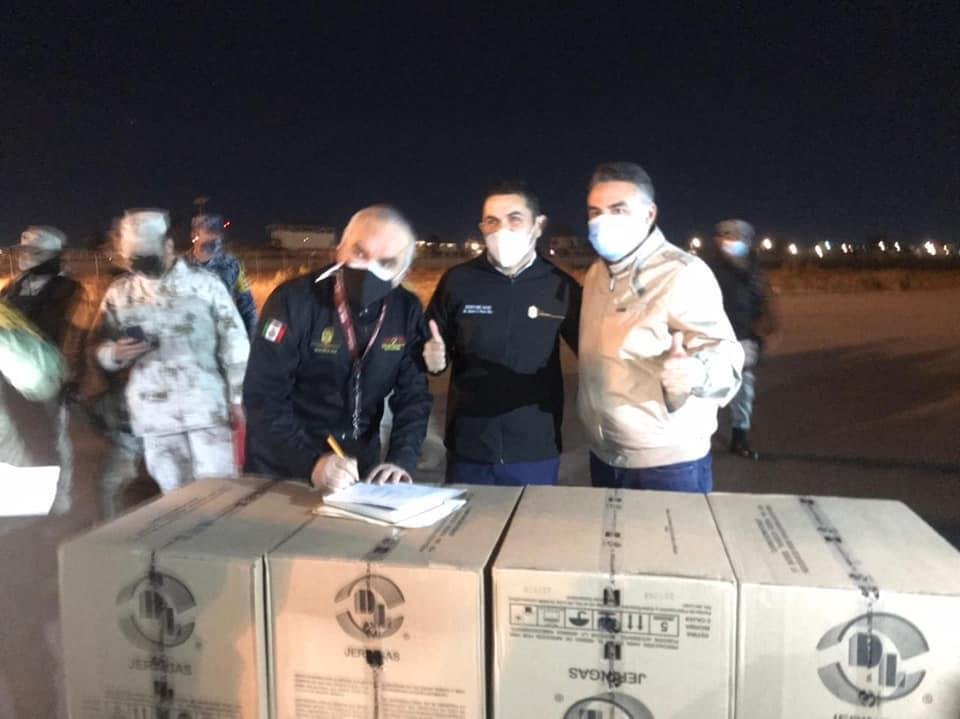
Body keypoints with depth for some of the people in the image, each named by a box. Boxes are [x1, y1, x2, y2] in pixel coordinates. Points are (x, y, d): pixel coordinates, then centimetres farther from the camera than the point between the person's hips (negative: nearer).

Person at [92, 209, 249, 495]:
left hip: (206, 408, -2)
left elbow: (234, 342, 0)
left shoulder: (206, 284, -3)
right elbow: (100, 348, 10)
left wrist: (237, 398, -2)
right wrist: (116, 353, -14)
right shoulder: (119, 292, 4)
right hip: (153, 415, 3)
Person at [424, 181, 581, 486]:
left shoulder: (561, 287, -4)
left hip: (536, 453, 0)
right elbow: (431, 348, 6)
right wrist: (433, 358, -16)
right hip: (467, 449, 1)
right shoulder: (458, 281, -4)